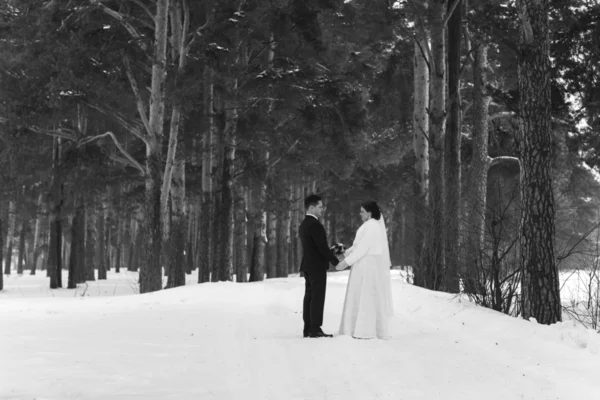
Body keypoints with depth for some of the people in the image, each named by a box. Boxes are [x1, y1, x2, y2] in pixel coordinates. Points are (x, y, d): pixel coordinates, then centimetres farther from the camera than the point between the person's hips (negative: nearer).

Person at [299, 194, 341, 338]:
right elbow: (322, 247, -20)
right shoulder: (314, 224, -17)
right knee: (318, 298, -8)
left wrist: (332, 251, 14)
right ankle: (315, 330, -8)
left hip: (308, 266, 10)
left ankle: (308, 329, 11)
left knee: (309, 297, 9)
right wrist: (336, 262, -12)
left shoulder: (304, 224, 13)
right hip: (317, 266, -10)